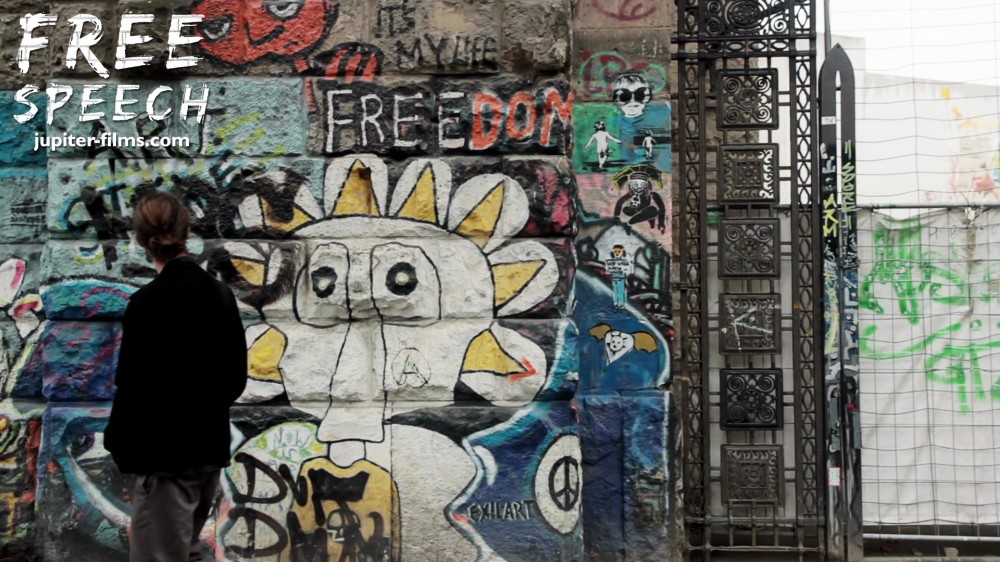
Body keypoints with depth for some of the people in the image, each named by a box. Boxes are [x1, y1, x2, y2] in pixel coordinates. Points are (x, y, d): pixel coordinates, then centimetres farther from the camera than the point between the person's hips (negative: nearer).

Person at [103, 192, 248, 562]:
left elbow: (134, 386, -17)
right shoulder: (221, 293, 4)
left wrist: (118, 443, -2)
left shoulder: (149, 301, -16)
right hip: (211, 448, 7)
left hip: (166, 455, -7)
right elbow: (236, 376, 9)